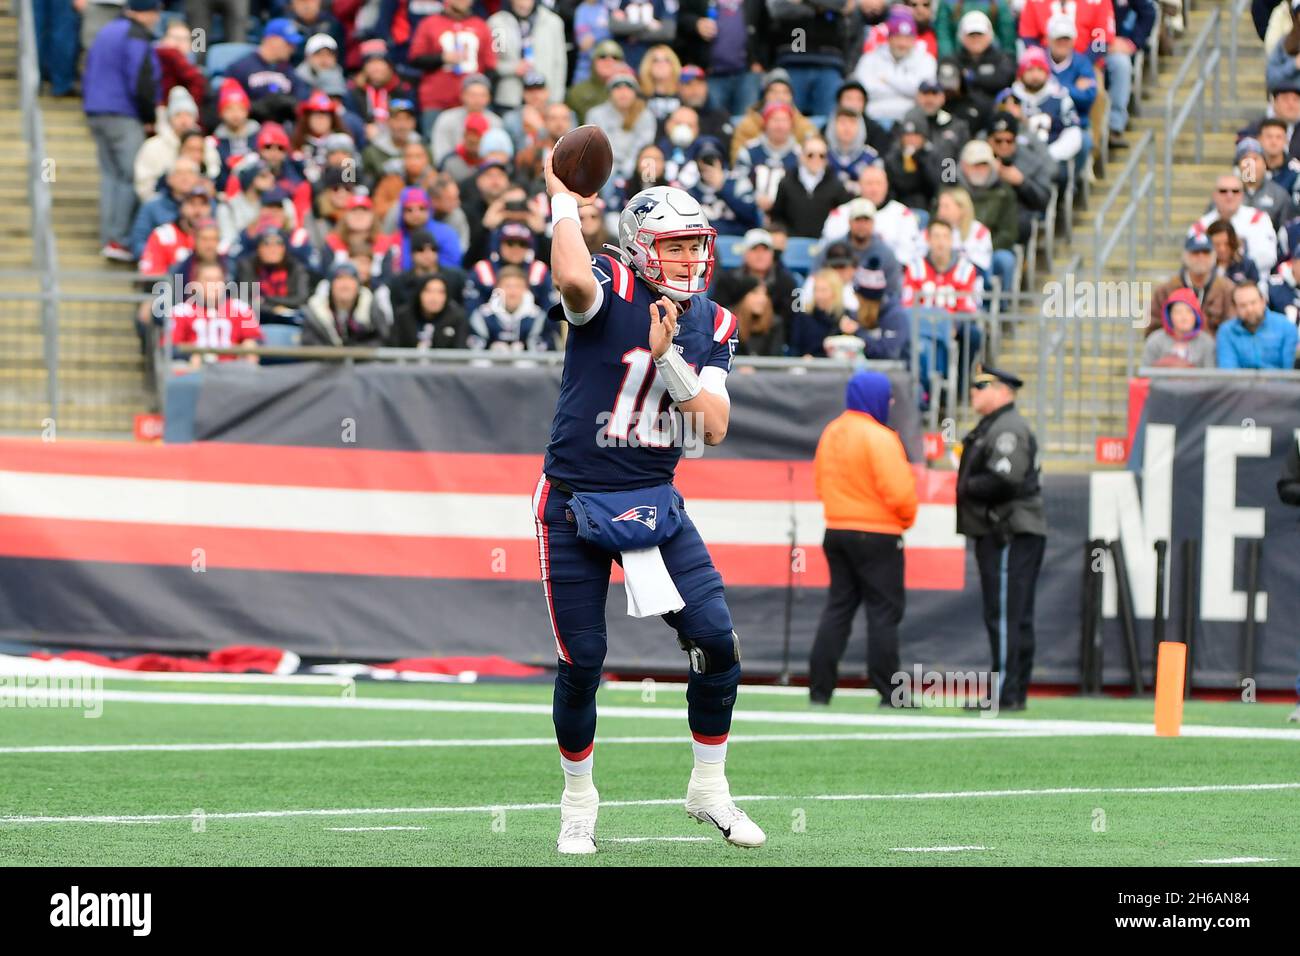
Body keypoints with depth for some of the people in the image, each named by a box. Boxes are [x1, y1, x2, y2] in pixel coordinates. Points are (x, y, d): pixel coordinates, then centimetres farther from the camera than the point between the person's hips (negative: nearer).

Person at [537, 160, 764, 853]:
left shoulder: (710, 326, 2)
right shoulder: (610, 289, -14)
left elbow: (714, 427, -8)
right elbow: (573, 278, -40)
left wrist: (666, 356, -21)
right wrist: (563, 201, -25)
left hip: (654, 502, 4)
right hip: (575, 503, -4)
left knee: (717, 640, -6)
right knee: (581, 661, 2)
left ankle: (708, 789, 12)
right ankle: (578, 802, 23)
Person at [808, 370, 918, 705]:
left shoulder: (830, 434, 9)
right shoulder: (878, 437, -16)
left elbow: (821, 482, 16)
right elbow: (898, 489, -20)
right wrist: (907, 516, -3)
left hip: (836, 531, 7)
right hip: (877, 535, -7)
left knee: (838, 607, 12)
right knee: (884, 609, -2)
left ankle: (820, 688, 9)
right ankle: (889, 694, -1)